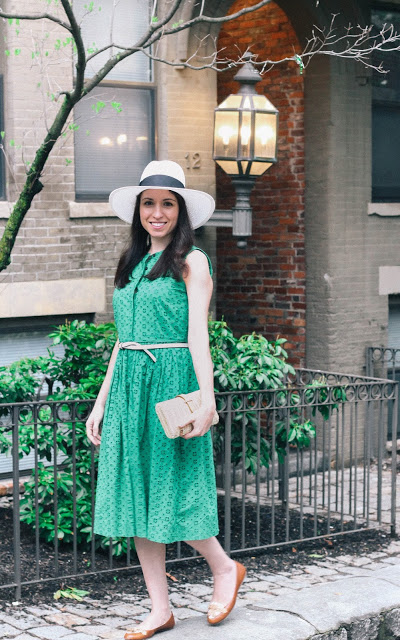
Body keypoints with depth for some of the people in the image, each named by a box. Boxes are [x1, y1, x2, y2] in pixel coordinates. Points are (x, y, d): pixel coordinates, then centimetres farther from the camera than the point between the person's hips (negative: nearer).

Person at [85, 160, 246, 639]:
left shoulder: (191, 262, -1)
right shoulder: (131, 266, 16)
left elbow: (197, 334, -9)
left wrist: (206, 398, -17)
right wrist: (101, 401, 15)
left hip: (172, 381, -6)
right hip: (129, 385, 6)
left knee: (171, 494, -5)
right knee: (136, 496, 4)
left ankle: (225, 567, 21)